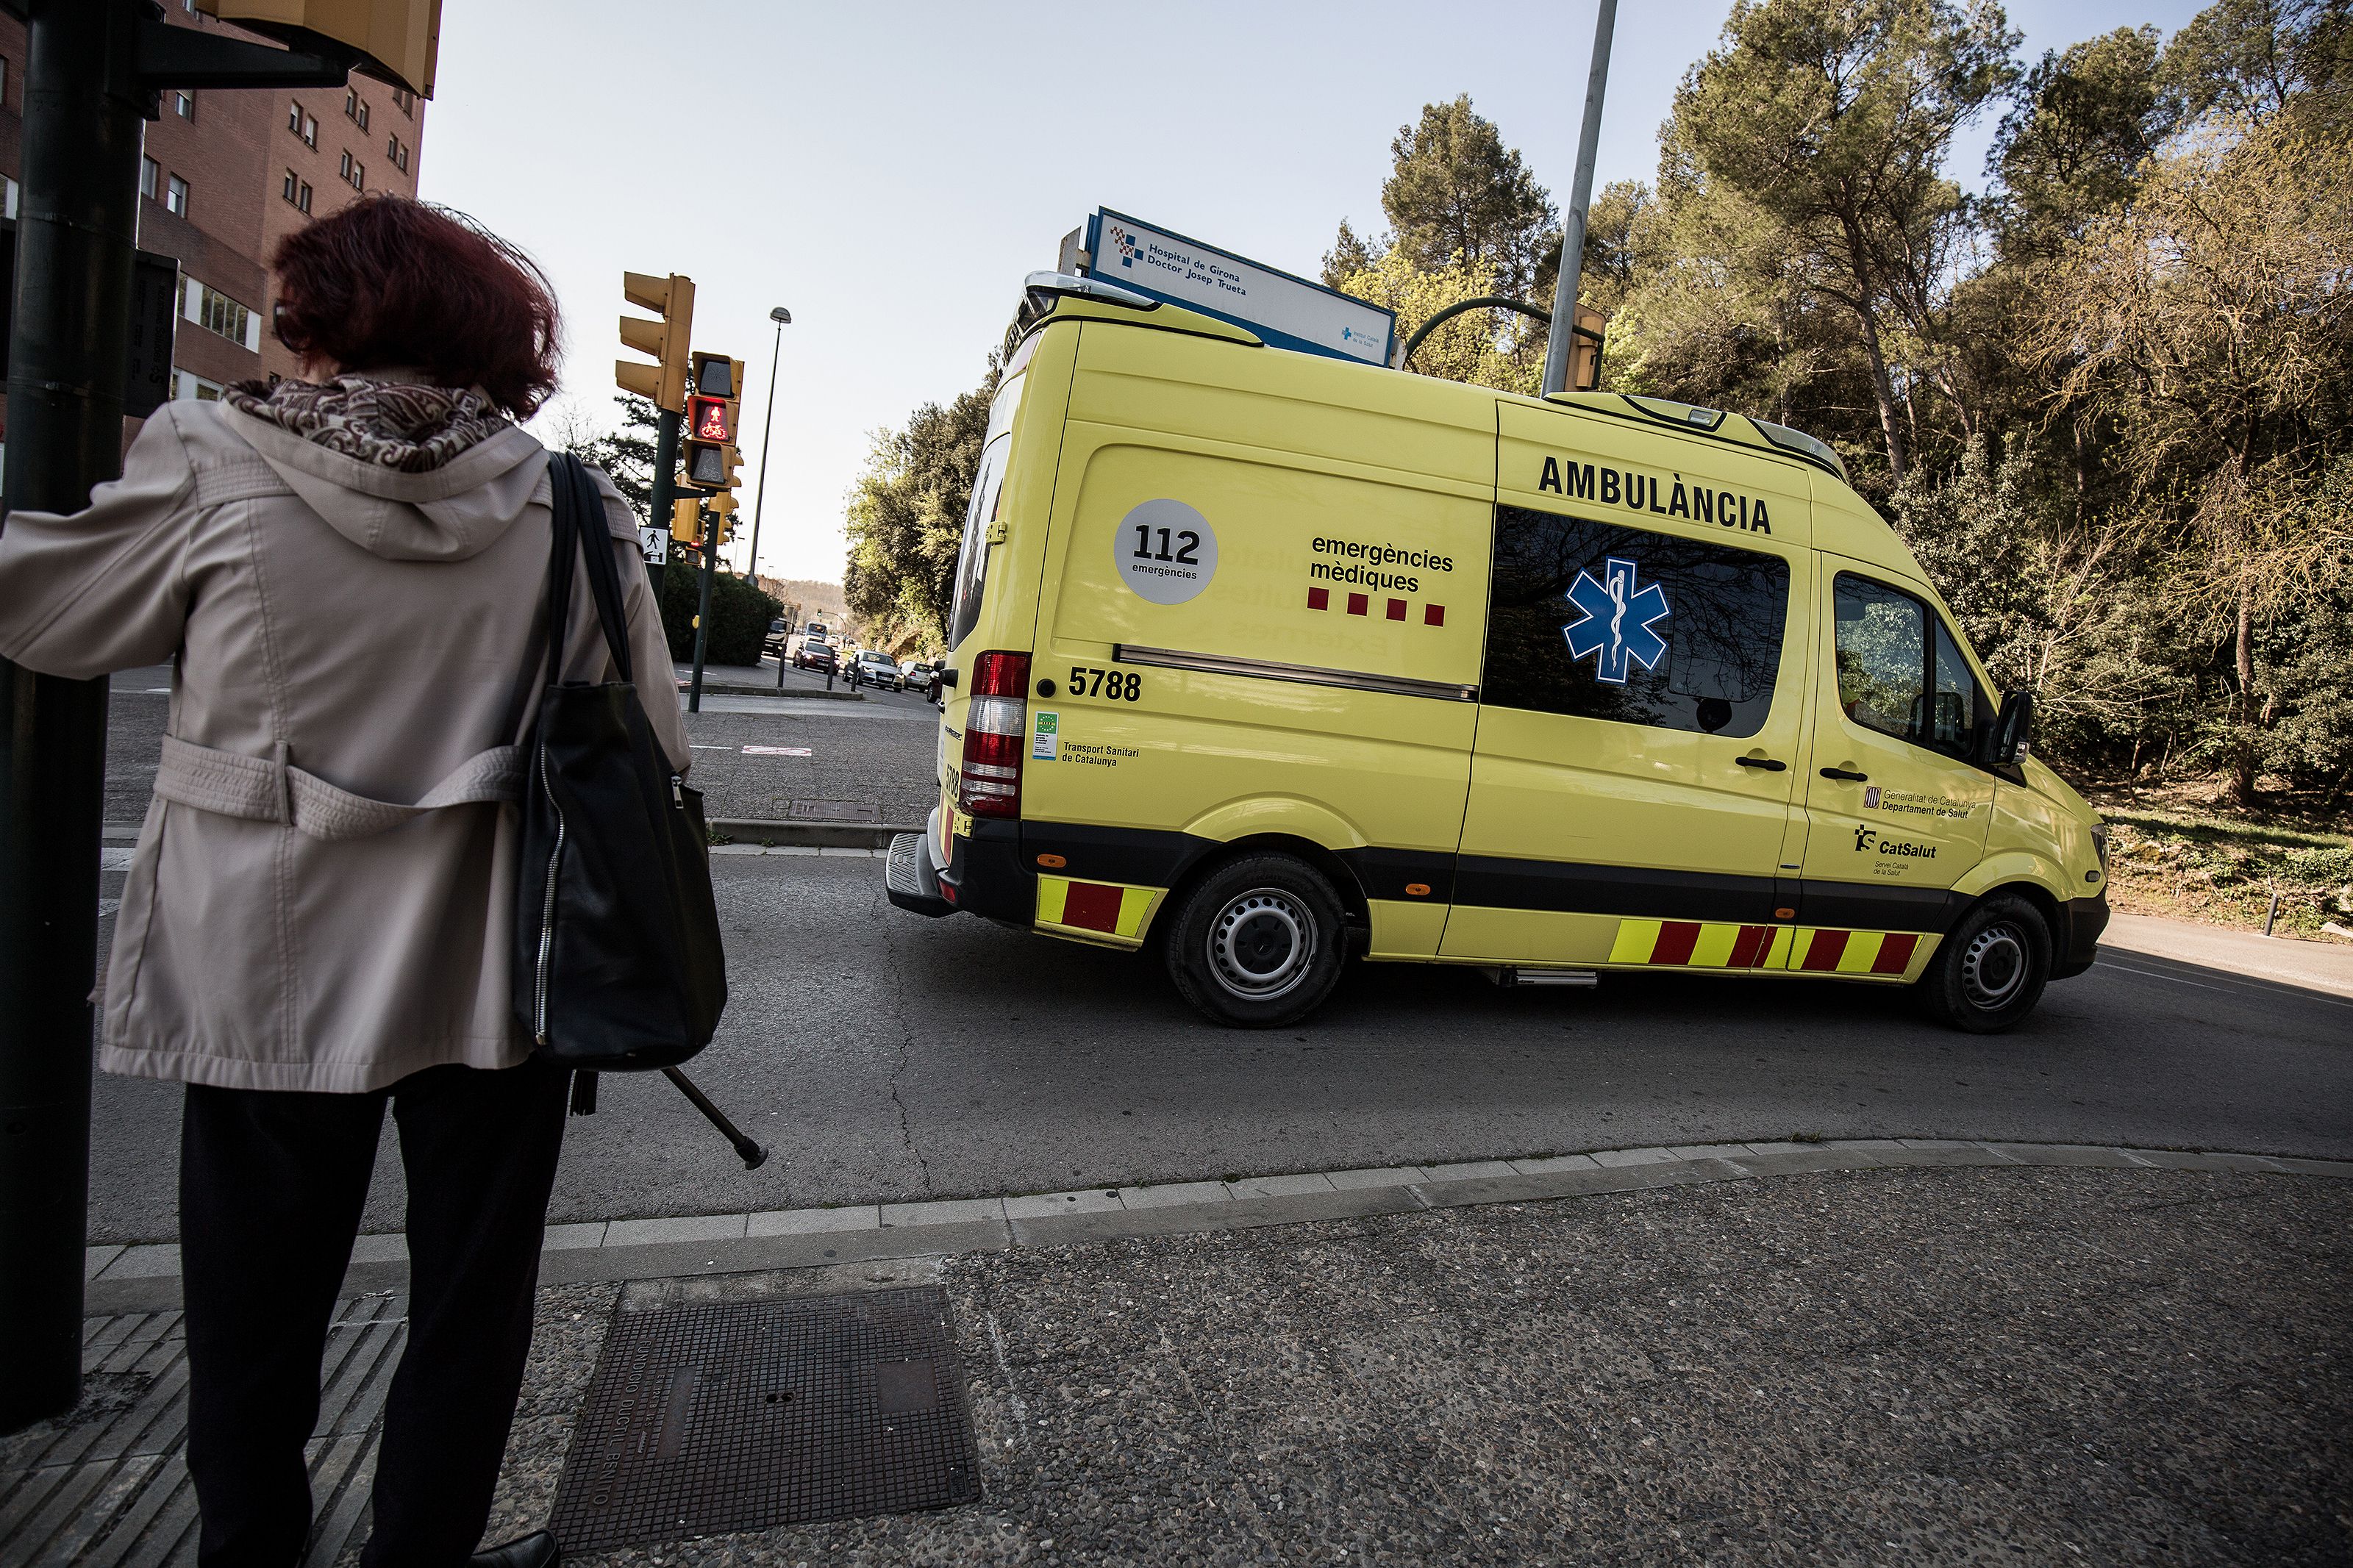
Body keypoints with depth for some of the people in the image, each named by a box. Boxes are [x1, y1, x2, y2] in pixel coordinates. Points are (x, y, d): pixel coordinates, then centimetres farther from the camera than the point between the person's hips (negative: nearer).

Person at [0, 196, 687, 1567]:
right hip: (492, 978, 1)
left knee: (256, 1310, 21)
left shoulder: (212, 471, -7)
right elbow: (648, 750, -3)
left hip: (270, 975, 0)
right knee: (470, 1308, 17)